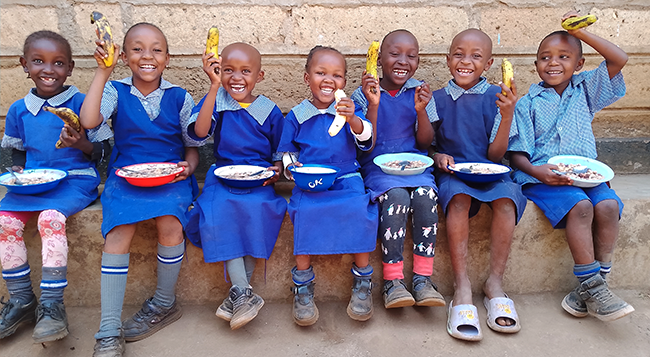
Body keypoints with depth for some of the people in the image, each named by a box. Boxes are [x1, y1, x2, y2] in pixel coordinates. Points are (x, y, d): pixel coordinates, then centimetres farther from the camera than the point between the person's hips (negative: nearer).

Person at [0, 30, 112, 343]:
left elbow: (103, 151, -2)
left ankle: (51, 305, -21)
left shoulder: (82, 104, -3)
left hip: (76, 180, -5)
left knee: (50, 218, -31)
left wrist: (81, 144, -22)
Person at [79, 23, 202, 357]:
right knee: (117, 232, -24)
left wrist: (187, 166, -10)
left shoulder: (179, 97, 6)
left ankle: (164, 303, -2)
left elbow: (193, 146, 12)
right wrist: (102, 71, -14)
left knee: (169, 222, -28)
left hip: (171, 178, 0)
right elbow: (89, 120, -15)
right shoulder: (115, 91, 5)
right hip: (125, 176, 0)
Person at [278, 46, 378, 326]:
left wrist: (353, 120, -27)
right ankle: (303, 286, -13)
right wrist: (292, 166, -6)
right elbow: (286, 153, 16)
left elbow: (366, 140, -8)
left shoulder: (350, 111, 9)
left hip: (346, 178, 0)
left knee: (359, 208, -29)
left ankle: (362, 280, -9)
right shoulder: (296, 116, 10)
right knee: (305, 210, -30)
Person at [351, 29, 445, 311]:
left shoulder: (419, 91, 8)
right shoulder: (364, 94, 2)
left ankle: (422, 279, -19)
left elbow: (425, 143, 4)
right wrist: (373, 105, -18)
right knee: (397, 196, -32)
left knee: (426, 195, -29)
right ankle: (392, 280, -20)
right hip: (377, 167, -2)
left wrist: (421, 110, -12)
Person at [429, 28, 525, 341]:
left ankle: (495, 283, -16)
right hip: (452, 172, 0)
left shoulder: (495, 96, 3)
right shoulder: (437, 99, 6)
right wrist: (438, 157, -10)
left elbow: (495, 154, -2)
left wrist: (507, 115, -14)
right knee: (459, 198, -33)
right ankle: (462, 286, -26)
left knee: (505, 199, -31)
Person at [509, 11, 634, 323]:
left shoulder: (585, 90, 16)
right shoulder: (528, 104, 6)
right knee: (580, 206, -30)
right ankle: (592, 287, -20)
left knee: (608, 204, -26)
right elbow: (517, 153, -1)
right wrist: (537, 171, -21)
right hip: (542, 176, -3)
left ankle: (592, 285, -14)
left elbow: (619, 60, 4)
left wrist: (581, 32, 0)